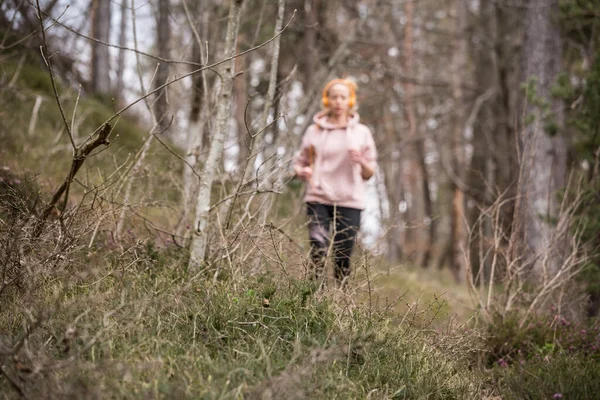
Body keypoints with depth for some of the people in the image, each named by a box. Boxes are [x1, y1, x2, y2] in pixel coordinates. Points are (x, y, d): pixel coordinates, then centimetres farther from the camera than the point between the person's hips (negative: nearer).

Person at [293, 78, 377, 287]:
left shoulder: (362, 133, 11)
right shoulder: (314, 131, 10)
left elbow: (369, 173, 13)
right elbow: (299, 162, 15)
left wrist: (361, 162, -10)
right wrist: (303, 172, -8)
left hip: (349, 201, 1)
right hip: (318, 199, 0)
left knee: (343, 258, -1)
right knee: (318, 248, -19)